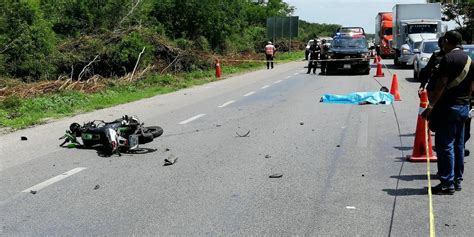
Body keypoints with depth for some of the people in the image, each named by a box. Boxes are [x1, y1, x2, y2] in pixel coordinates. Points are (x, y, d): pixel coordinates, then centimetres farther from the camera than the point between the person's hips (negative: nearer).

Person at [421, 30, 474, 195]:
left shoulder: (448, 59, -14)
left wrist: (431, 106, -17)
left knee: (445, 146, -5)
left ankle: (447, 184, -4)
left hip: (448, 107, -8)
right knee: (458, 145, 13)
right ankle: (457, 181, 20)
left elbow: (441, 85, -20)